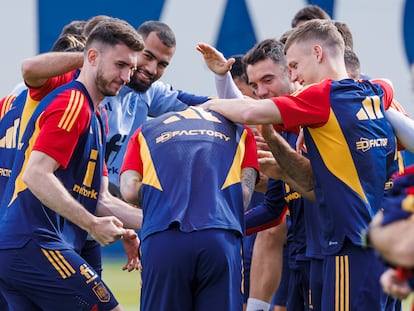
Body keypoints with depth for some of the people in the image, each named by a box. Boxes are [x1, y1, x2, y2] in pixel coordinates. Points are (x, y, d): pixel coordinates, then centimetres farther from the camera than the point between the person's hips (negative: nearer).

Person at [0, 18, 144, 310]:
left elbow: (101, 200, 23)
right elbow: (36, 175, -19)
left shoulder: (95, 119, 24)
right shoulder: (71, 103, -8)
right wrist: (93, 224, -19)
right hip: (35, 244, -10)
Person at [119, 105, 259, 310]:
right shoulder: (238, 130, 26)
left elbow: (130, 190, 10)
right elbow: (245, 191, 10)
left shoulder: (146, 131, 26)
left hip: (161, 240, 0)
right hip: (221, 239, 0)